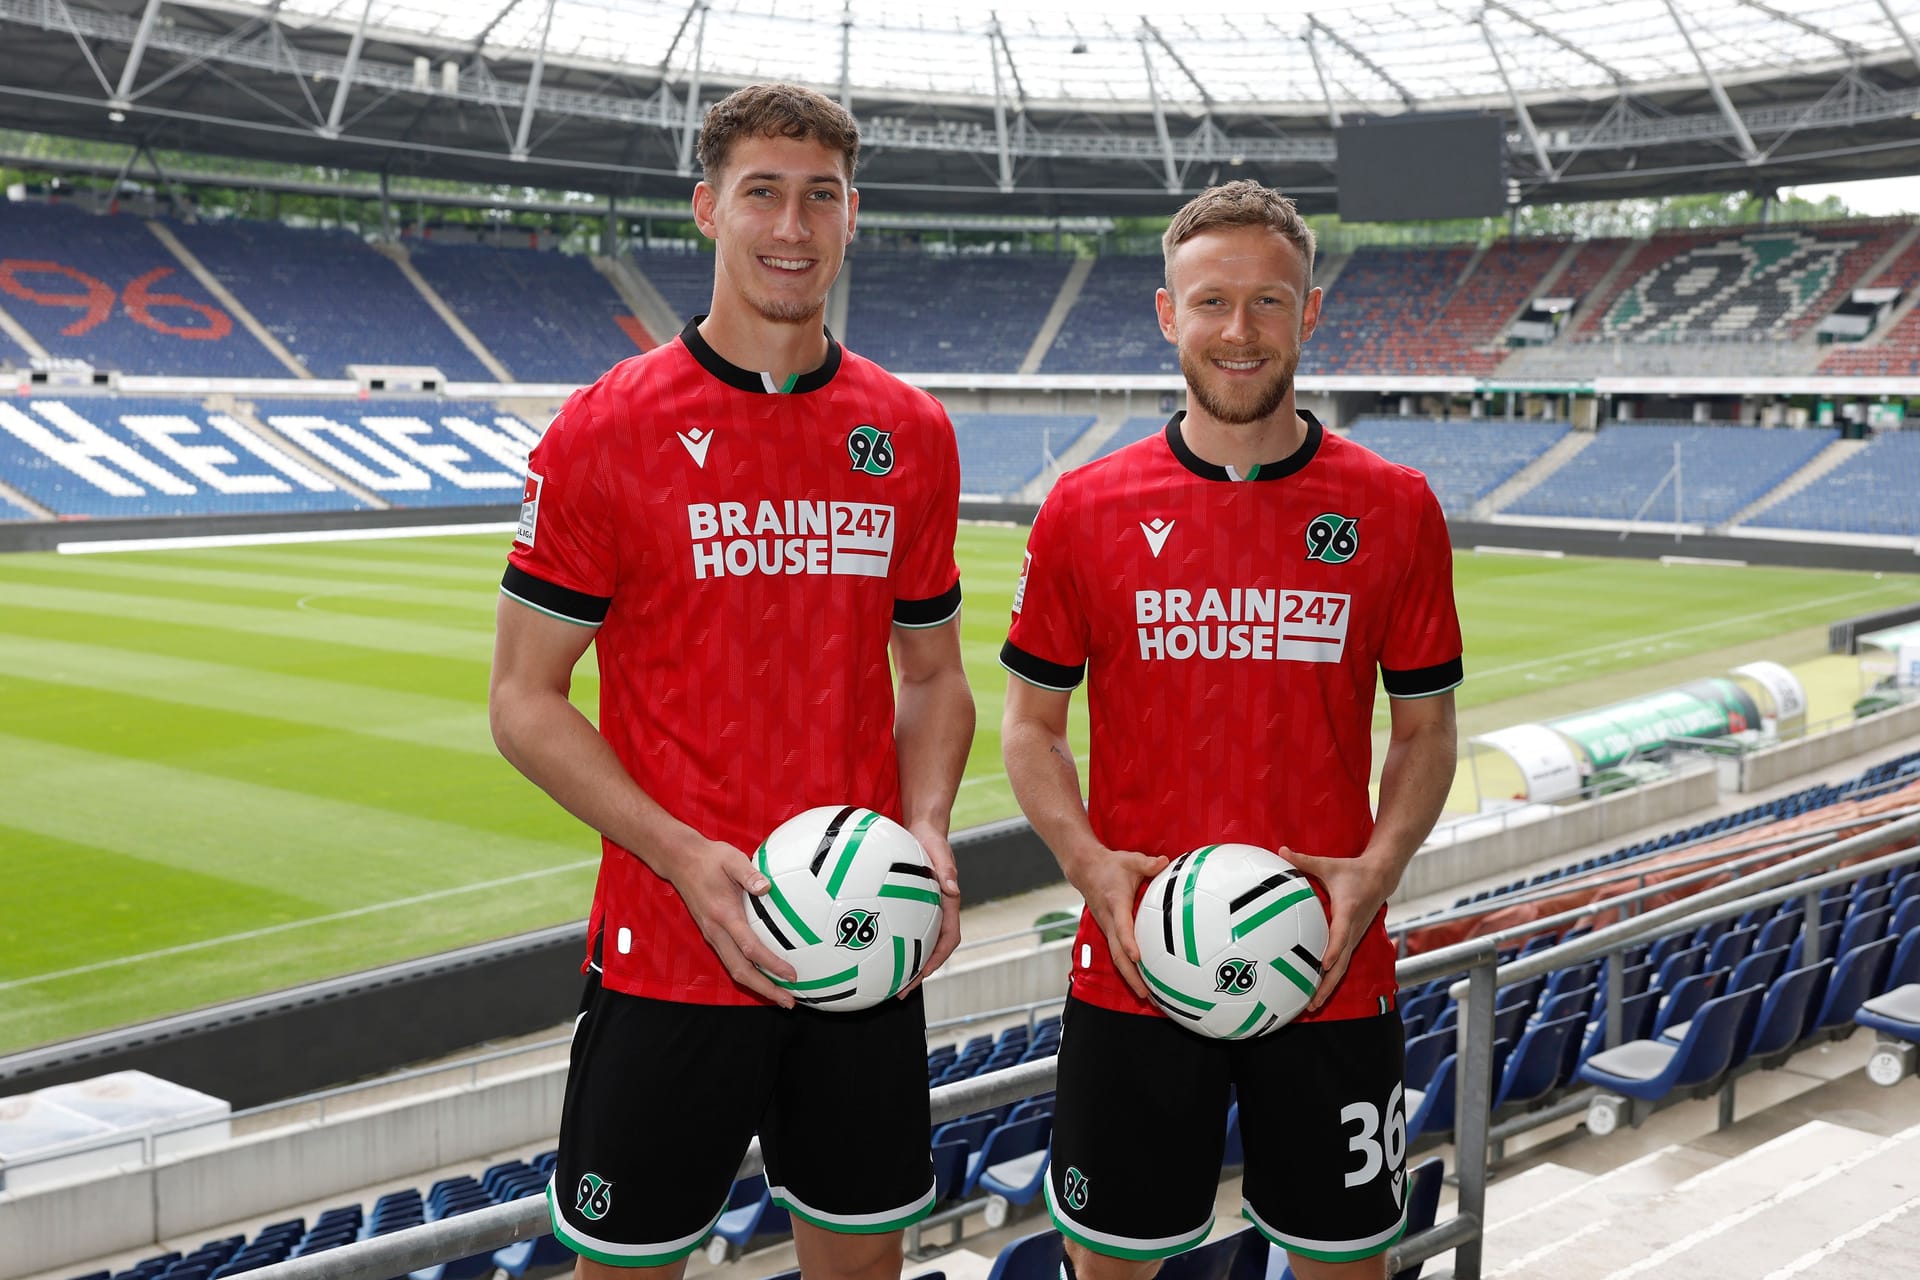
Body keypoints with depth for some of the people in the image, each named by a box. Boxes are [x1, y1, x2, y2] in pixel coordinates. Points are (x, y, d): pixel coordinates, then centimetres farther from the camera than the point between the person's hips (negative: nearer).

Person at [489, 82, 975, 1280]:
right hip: (670, 951, -3)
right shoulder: (605, 431, -7)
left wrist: (927, 830, -5)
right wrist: (685, 857, -17)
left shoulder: (913, 434, 5)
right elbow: (525, 700, -5)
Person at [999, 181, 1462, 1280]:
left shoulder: (1396, 510, 0)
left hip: (1334, 972, 1)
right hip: (1135, 970, 0)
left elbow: (1426, 729, 7)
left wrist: (1379, 867, -10)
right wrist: (1089, 863, -11)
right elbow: (1031, 724, 5)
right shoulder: (1089, 509, -1)